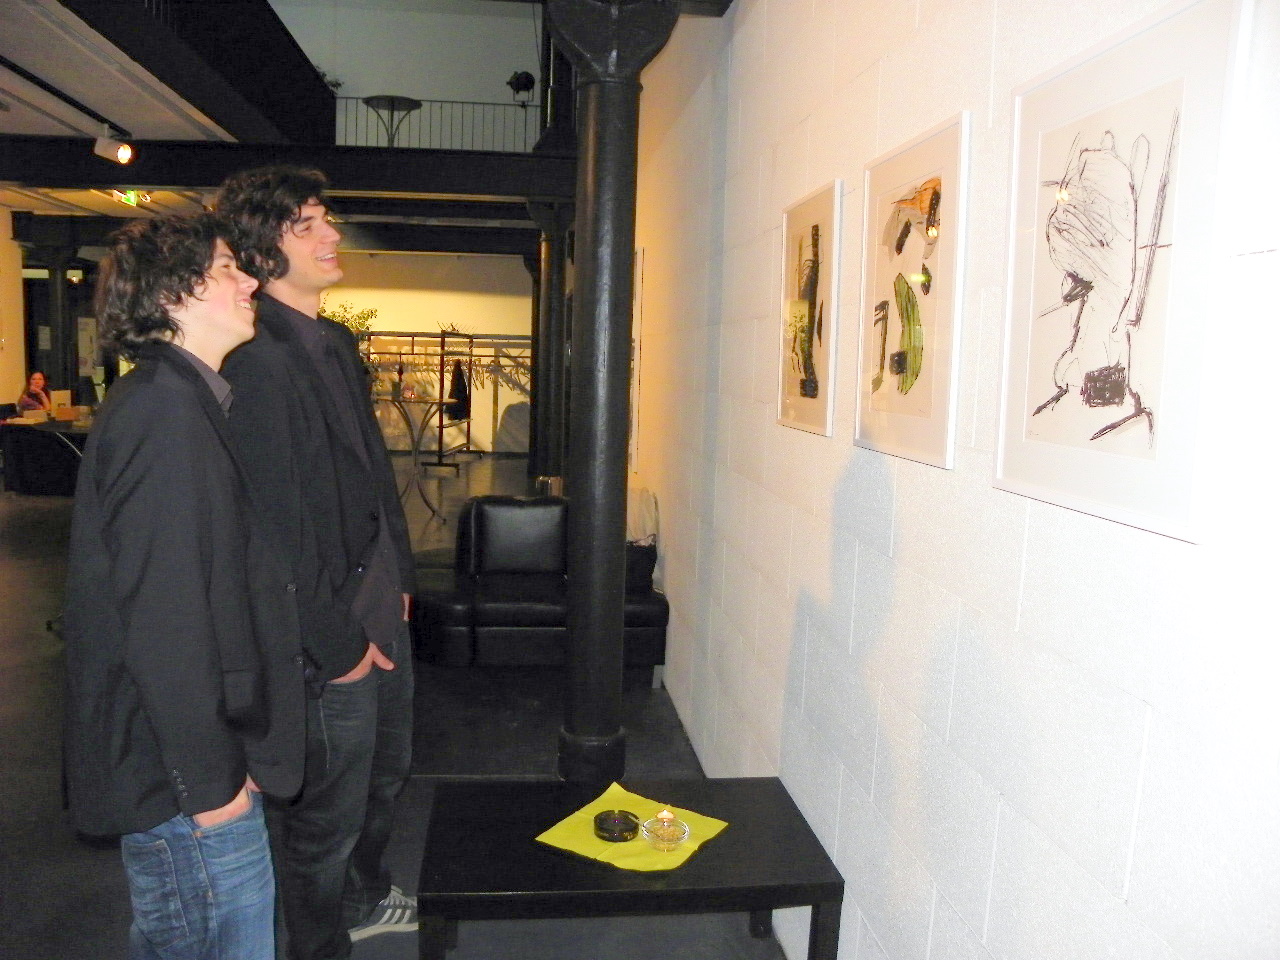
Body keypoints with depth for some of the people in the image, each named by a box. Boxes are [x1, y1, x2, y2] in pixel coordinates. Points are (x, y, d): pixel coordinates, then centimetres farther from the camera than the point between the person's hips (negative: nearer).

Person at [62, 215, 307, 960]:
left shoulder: (186, 402, 12)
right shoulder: (163, 414, -20)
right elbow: (162, 616, -25)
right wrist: (209, 777, -19)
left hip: (197, 752, 10)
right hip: (181, 767, -10)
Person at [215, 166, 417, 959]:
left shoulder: (337, 344, 10)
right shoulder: (259, 363, -21)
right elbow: (278, 524, -24)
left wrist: (400, 577, 14)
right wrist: (338, 641, -19)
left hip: (381, 612, 10)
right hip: (330, 635, -10)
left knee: (386, 771, 27)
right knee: (327, 814, 11)